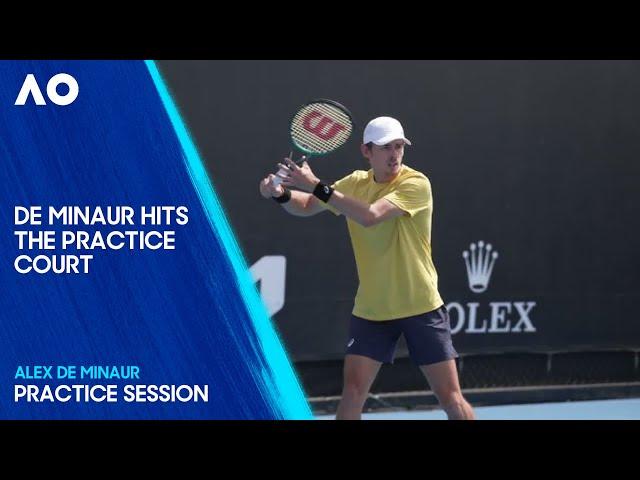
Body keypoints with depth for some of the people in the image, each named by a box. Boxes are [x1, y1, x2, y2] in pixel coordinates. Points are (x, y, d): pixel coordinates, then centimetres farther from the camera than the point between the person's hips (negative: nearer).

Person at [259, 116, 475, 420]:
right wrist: (281, 193, -12)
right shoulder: (355, 183, 3)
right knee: (352, 392, -7)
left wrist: (317, 186, -29)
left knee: (451, 399, -3)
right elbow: (307, 207, 11)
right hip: (371, 311, 4)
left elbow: (371, 216, -29)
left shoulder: (416, 184, -15)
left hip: (421, 308, -4)